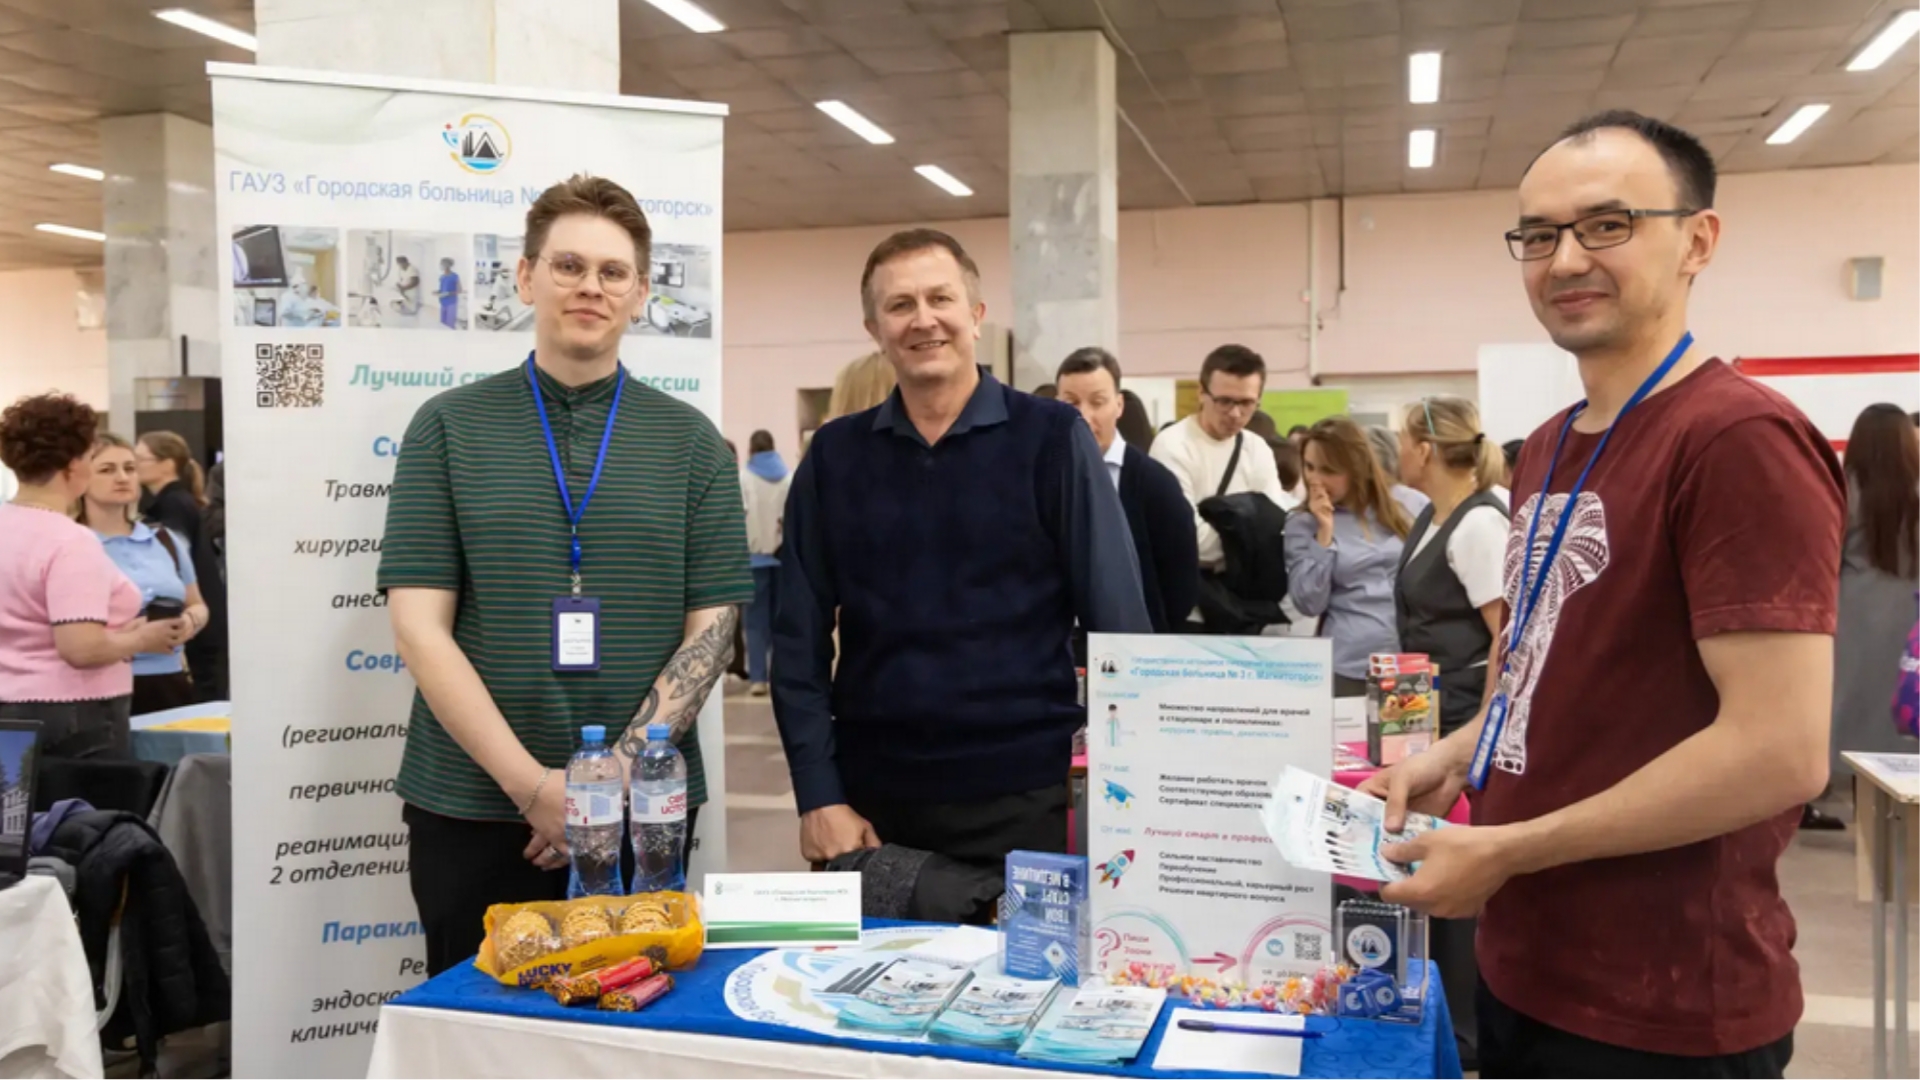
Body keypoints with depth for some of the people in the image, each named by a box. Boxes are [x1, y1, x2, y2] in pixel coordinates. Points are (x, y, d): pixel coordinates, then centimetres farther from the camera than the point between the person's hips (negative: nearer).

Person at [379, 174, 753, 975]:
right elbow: (419, 625, -5)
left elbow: (712, 625, -1)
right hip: (471, 806, 0)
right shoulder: (449, 427, 1)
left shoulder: (690, 441, 3)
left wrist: (617, 774, -12)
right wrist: (531, 784, -14)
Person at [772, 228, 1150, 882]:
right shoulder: (835, 455, 4)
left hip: (1024, 802, -2)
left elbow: (1117, 626, -3)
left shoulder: (1052, 439, -2)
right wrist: (819, 796, -2)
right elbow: (800, 639, 5)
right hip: (869, 803, 2)